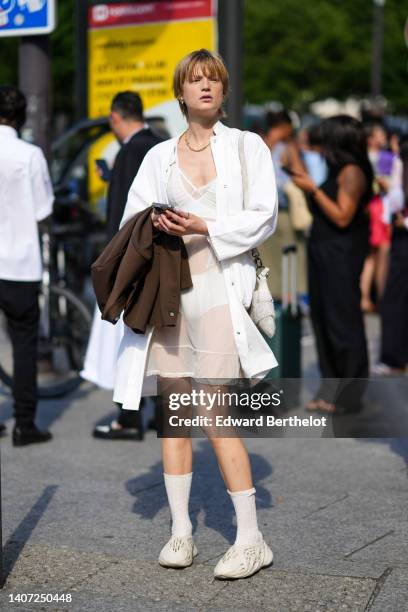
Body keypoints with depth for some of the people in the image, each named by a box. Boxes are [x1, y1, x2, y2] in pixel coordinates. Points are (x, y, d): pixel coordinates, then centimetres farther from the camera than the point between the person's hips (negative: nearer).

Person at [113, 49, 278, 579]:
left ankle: (251, 539, -2)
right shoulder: (159, 156, 16)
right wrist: (156, 226, -8)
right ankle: (180, 531, 13)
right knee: (173, 408, 4)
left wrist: (205, 227, -13)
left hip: (218, 284, -4)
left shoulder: (248, 146, 8)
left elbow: (263, 217, 0)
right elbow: (132, 216, 14)